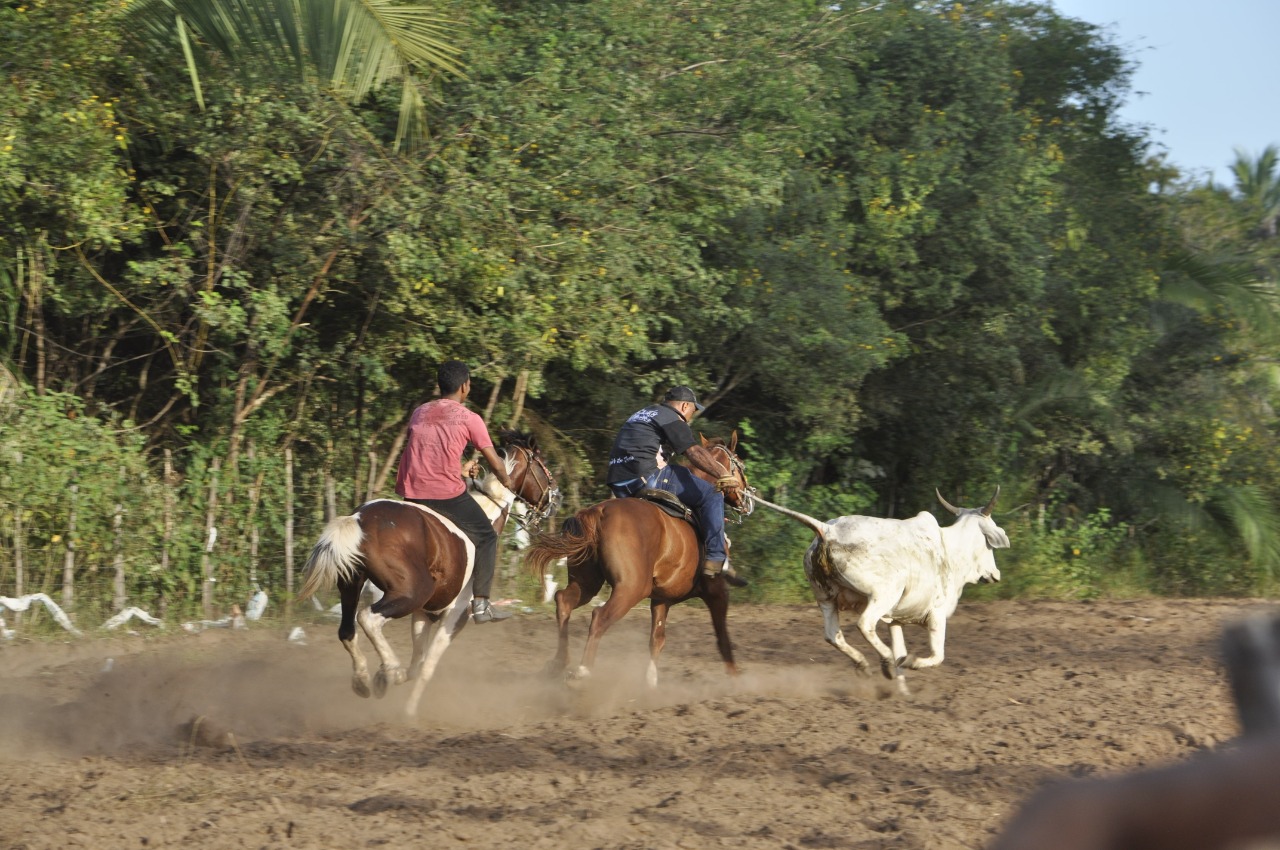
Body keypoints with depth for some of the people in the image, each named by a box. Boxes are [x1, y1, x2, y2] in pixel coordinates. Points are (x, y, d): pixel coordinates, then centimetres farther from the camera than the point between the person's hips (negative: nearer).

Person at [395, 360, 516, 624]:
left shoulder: (419, 413, 16)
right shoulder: (469, 419, 0)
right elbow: (495, 462, 5)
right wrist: (506, 480, 26)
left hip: (411, 493, 5)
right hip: (447, 494, -5)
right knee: (486, 537, 13)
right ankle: (481, 604, 7)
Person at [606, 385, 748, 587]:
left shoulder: (642, 415, 29)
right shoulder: (672, 418, 1)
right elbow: (695, 452, -12)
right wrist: (724, 476, -18)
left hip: (619, 485, 9)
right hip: (646, 477, -9)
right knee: (711, 496, -6)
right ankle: (716, 559, -14)